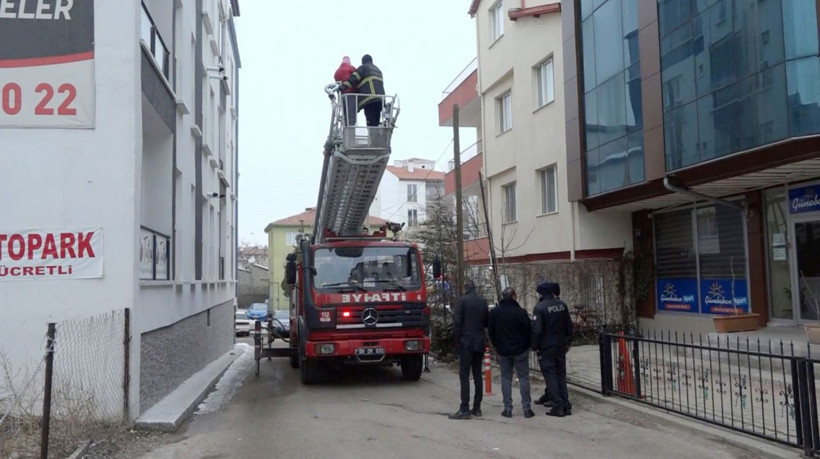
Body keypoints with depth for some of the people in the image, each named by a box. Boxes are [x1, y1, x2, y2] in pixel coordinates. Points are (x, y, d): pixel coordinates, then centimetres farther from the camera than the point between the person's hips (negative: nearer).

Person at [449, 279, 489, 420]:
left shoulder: (461, 301, -8)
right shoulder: (483, 302, 7)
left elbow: (457, 323, -11)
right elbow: (487, 323, 12)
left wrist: (457, 342, -3)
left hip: (466, 343, -5)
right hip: (480, 344, 5)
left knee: (464, 376, -4)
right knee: (477, 375, 10)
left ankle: (464, 409, -7)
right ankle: (477, 408, 14)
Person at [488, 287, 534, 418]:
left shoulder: (494, 312, -2)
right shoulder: (520, 312, -13)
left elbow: (490, 331, 4)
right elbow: (529, 331, -8)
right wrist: (527, 345, 9)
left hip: (503, 351, 2)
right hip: (520, 351, -2)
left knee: (506, 379, 9)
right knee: (523, 378, 6)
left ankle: (507, 409, 7)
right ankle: (526, 408, 6)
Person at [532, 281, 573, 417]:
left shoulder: (540, 307, -16)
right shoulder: (562, 305, 4)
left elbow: (536, 330, -18)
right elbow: (569, 326, 10)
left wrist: (535, 346, -6)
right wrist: (568, 342, 19)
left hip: (546, 348, -6)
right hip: (561, 346, 6)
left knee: (550, 376, 1)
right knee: (561, 375, 13)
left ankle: (558, 406, 0)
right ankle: (566, 406, 14)